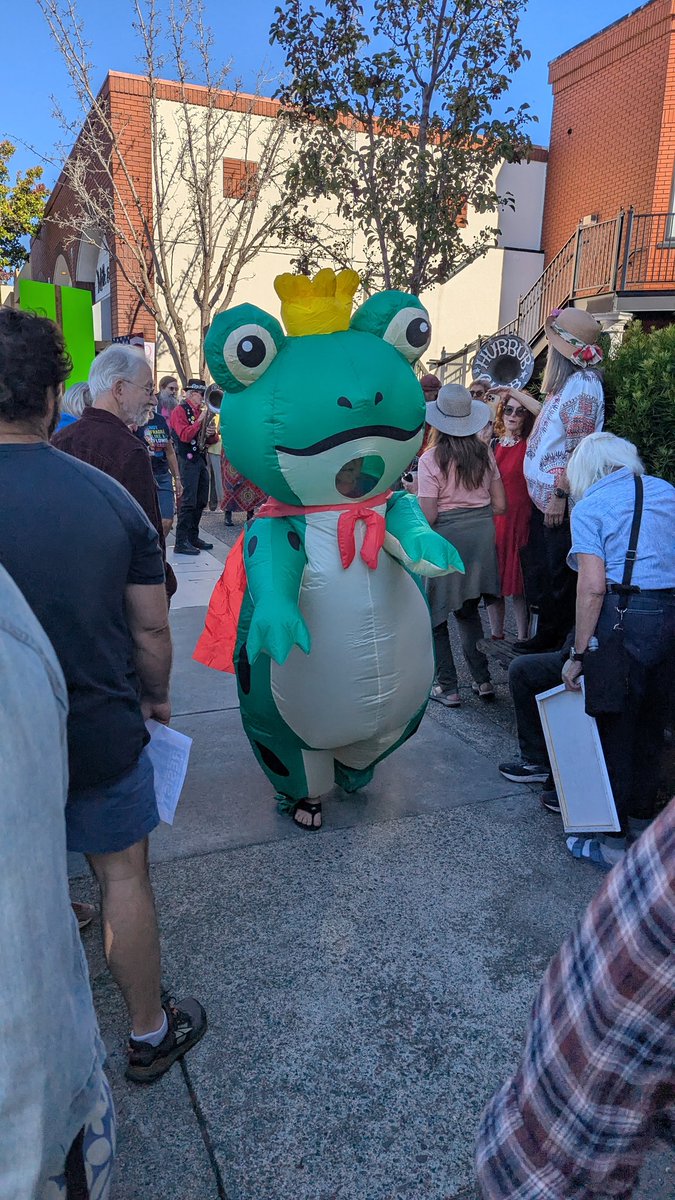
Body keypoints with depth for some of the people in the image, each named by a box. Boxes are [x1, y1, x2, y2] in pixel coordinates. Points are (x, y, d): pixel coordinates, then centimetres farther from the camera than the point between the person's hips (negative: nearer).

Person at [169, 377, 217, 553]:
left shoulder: (202, 410, 18)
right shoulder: (180, 410, -6)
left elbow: (212, 440, 21)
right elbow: (184, 436, -19)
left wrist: (212, 434, -2)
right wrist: (200, 420, -20)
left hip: (201, 459, 9)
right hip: (187, 460, -9)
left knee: (201, 502, 11)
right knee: (188, 502, -12)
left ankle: (193, 537, 21)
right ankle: (181, 543, -10)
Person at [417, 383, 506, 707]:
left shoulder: (431, 460, -13)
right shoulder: (485, 453, 1)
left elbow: (428, 516, -15)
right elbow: (500, 505, 5)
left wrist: (414, 493, 3)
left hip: (447, 538, -5)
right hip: (482, 535, 5)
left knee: (436, 614, 11)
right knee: (468, 608, 21)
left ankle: (447, 686, 14)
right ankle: (483, 680, 21)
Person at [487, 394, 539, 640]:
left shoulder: (530, 444, -1)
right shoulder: (493, 444, 12)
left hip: (519, 518, -4)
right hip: (492, 519, 5)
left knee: (518, 583, -3)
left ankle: (522, 639, 7)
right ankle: (496, 635, 21)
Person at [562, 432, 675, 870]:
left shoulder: (589, 507, -3)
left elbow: (593, 586, -12)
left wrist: (579, 653, -9)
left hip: (625, 617, -6)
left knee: (614, 728, 7)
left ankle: (613, 842, 17)